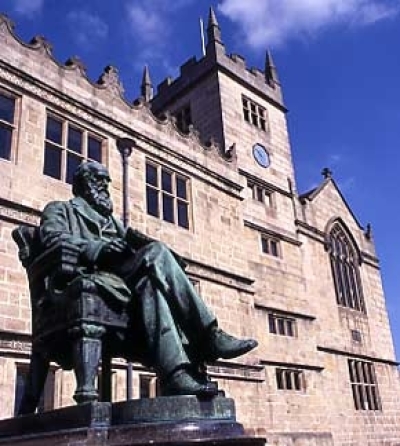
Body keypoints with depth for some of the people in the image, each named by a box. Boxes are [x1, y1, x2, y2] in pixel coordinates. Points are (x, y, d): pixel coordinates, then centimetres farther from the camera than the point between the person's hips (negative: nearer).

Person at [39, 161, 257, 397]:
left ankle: (175, 372, -45)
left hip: (123, 279, 5)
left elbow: (132, 240, 22)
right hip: (90, 277, -5)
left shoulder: (110, 219, 39)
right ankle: (209, 337, -36)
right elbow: (54, 238, -2)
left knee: (151, 283, -31)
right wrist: (99, 248, -20)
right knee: (156, 253, -29)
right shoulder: (60, 209, 21)